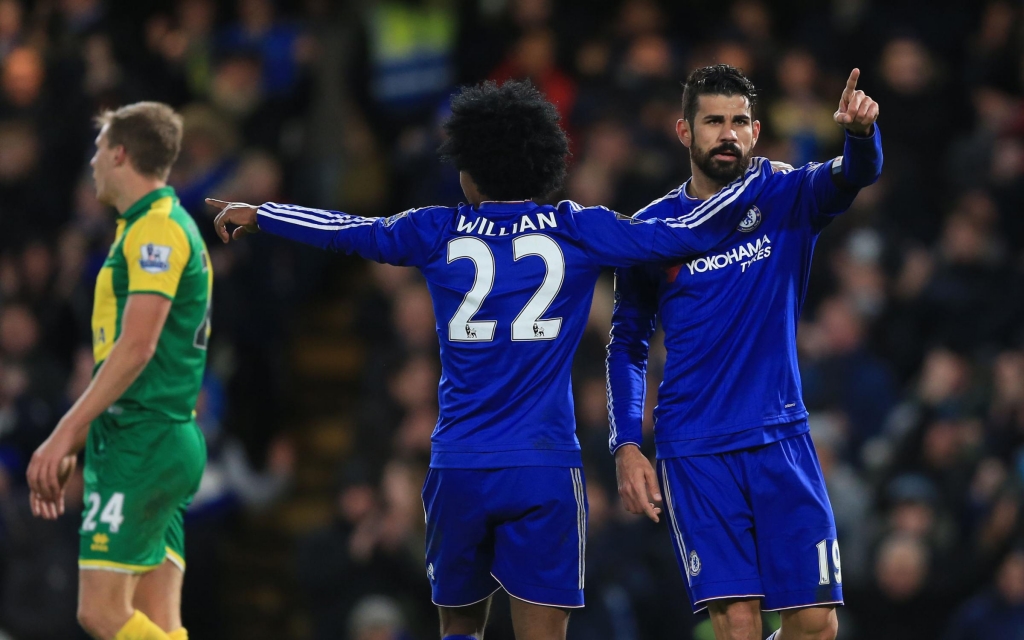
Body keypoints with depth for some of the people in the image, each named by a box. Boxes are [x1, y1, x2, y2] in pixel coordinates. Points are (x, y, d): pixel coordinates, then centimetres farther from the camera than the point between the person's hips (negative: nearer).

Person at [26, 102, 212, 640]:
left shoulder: (157, 229, -11)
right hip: (161, 442, 10)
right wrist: (74, 449, 26)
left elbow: (136, 347, -20)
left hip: (144, 445, -10)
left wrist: (65, 434, -20)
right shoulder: (150, 229, 21)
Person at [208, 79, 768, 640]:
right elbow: (685, 234, 1)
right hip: (545, 468, -1)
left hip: (458, 471, 1)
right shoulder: (576, 231, 1)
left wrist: (257, 214, 35)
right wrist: (757, 178, 16)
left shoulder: (438, 234, 5)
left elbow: (343, 231, 19)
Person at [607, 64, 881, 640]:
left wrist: (862, 132, -40)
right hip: (695, 452, -1)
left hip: (782, 438, 1)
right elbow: (627, 346, 11)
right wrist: (626, 446, 0)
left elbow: (854, 177, -17)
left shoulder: (787, 199, 3)